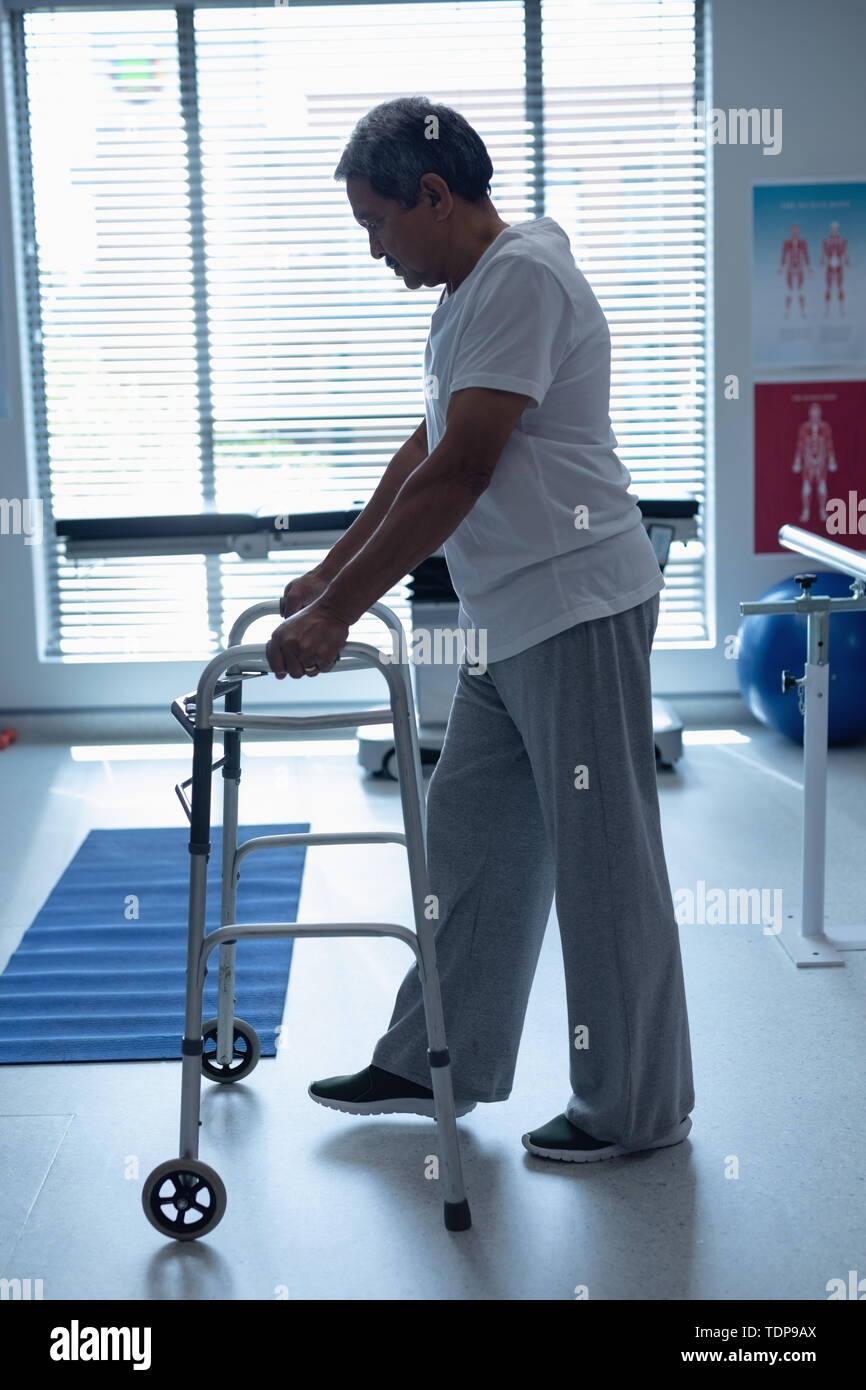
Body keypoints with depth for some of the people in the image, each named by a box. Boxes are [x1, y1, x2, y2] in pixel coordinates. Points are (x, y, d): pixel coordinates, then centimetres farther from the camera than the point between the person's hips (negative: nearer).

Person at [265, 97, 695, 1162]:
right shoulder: (467, 293, 16)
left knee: (601, 864, 0)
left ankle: (636, 1109, 14)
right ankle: (438, 1065, 27)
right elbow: (423, 457, 22)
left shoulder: (523, 277, -17)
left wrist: (336, 614, -21)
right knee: (470, 846, 15)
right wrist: (327, 576, 21)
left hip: (576, 607, -10)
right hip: (507, 624, 10)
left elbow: (458, 474, -23)